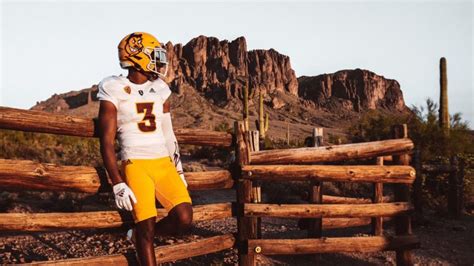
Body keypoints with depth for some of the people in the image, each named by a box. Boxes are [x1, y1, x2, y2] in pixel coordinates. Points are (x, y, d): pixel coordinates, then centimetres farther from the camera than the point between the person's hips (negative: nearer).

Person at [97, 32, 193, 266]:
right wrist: (118, 184, -14)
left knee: (184, 219, -8)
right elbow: (107, 143, -7)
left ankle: (142, 234, 20)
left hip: (164, 163, 5)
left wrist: (179, 170, 16)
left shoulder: (159, 90, 11)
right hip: (136, 165, -5)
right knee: (146, 229, -5)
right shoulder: (115, 91, -5)